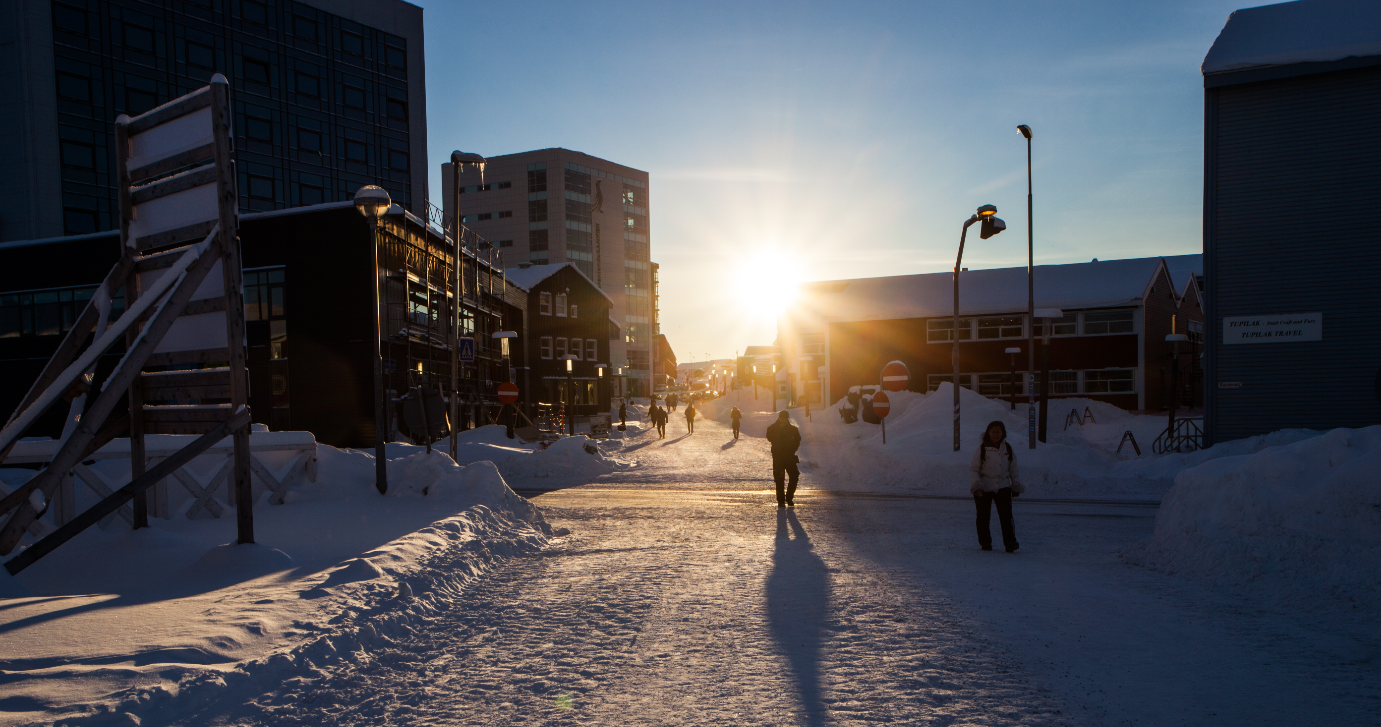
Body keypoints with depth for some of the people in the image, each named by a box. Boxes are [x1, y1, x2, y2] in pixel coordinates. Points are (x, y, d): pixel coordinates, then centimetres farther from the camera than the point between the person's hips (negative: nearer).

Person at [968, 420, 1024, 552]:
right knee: (983, 516, 4)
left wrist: (1016, 484, 10)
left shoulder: (1007, 448, 8)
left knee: (1006, 514, -10)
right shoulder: (982, 448, -3)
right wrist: (976, 484, -13)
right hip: (984, 487, -2)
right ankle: (985, 542, 17)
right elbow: (973, 468, -2)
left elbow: (1013, 469, 18)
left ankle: (1010, 541, -6)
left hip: (1003, 486, 2)